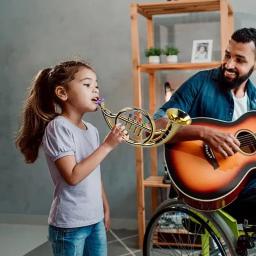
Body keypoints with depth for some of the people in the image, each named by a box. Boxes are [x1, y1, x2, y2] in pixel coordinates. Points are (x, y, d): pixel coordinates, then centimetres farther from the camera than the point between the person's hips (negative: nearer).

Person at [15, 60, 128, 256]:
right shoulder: (58, 127, -15)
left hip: (95, 220, 7)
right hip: (70, 224, -7)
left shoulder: (92, 130, 7)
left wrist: (105, 208, 17)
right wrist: (107, 145, -21)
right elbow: (73, 176, -23)